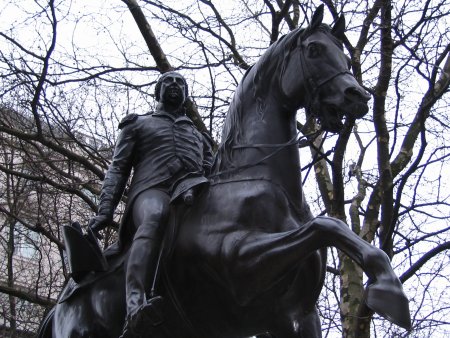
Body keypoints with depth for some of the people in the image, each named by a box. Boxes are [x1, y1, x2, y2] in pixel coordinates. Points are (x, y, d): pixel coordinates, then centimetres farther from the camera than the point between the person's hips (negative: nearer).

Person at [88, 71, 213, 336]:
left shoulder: (199, 135, 39)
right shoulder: (138, 125, 31)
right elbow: (118, 169, 19)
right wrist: (106, 210, 4)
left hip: (192, 187, 3)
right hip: (151, 188, -3)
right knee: (155, 216, -42)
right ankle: (136, 309, -61)